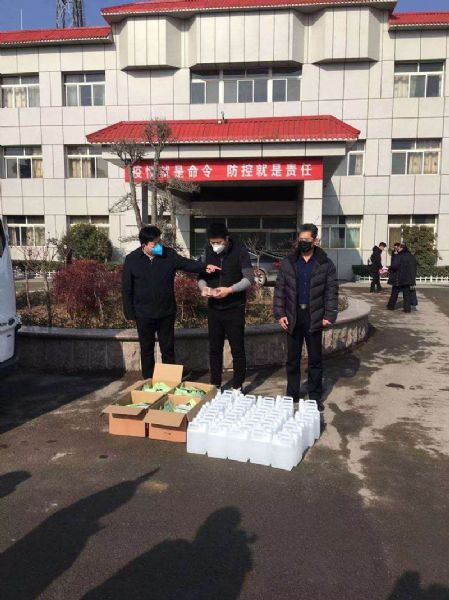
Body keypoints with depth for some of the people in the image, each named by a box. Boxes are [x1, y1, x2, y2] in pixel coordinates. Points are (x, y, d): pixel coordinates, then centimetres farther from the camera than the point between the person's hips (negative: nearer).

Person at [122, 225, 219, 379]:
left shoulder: (169, 254, -4)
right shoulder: (131, 260, -6)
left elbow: (187, 263, -3)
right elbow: (127, 289, -2)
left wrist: (205, 267, -23)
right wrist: (130, 313, -3)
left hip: (166, 313, 1)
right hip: (144, 315, -1)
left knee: (168, 349, 12)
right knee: (147, 350, 12)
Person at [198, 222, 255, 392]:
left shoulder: (239, 250, -11)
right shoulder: (208, 251, 1)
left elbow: (249, 278, -13)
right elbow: (201, 275, 7)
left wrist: (230, 290, -26)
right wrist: (204, 287, -15)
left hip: (234, 308, -4)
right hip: (214, 307, 4)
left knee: (237, 349, 5)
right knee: (214, 348, 10)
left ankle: (237, 387, 19)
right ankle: (215, 386, 24)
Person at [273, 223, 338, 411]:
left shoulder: (325, 264, 0)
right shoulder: (288, 263, 3)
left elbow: (331, 291, -1)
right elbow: (280, 289, 3)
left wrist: (329, 315, -9)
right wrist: (280, 313, -4)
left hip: (314, 318, -1)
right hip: (292, 317, 1)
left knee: (315, 359, 10)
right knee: (292, 359, 10)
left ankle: (315, 397, 22)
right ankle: (292, 396, 22)